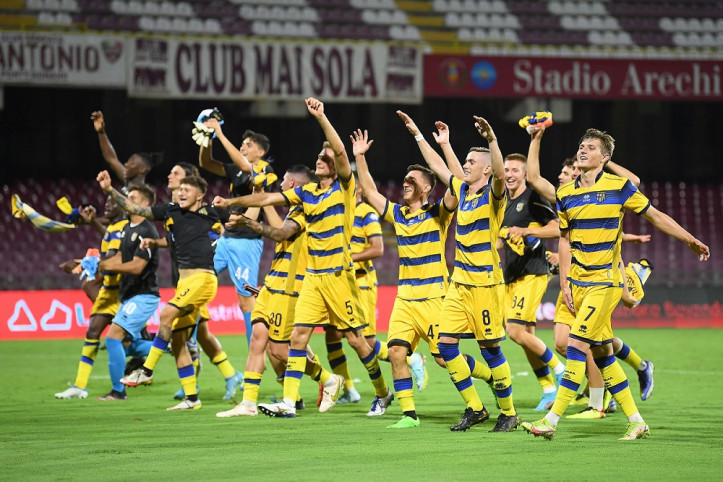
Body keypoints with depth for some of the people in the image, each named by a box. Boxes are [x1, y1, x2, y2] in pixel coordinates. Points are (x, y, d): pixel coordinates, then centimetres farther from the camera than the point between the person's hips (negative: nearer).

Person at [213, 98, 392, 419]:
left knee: (355, 338, -1)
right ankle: (288, 402, -4)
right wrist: (231, 202, 11)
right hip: (312, 277, 6)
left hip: (338, 275, -6)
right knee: (298, 335, -3)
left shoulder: (345, 187, -4)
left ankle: (383, 393, 16)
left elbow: (340, 151, -20)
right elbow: (267, 199, 16)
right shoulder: (306, 193, 12)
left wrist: (321, 117, -24)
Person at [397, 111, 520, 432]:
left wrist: (492, 140, -44)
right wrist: (417, 135, 26)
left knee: (490, 348, -4)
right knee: (446, 344, 1)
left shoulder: (493, 194, -9)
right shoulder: (462, 190, 12)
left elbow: (500, 174, -30)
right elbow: (438, 166, 25)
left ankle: (509, 414, 9)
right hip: (459, 282, 8)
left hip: (485, 283, -8)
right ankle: (474, 409, 10)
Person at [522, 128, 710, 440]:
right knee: (601, 351, 7)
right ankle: (636, 422, 16)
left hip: (605, 280, -6)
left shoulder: (619, 187, -6)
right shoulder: (565, 194, 8)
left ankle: (552, 420, -16)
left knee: (577, 344, -15)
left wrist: (692, 242, 4)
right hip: (577, 282, 6)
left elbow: (656, 217, 3)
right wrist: (564, 282, 7)